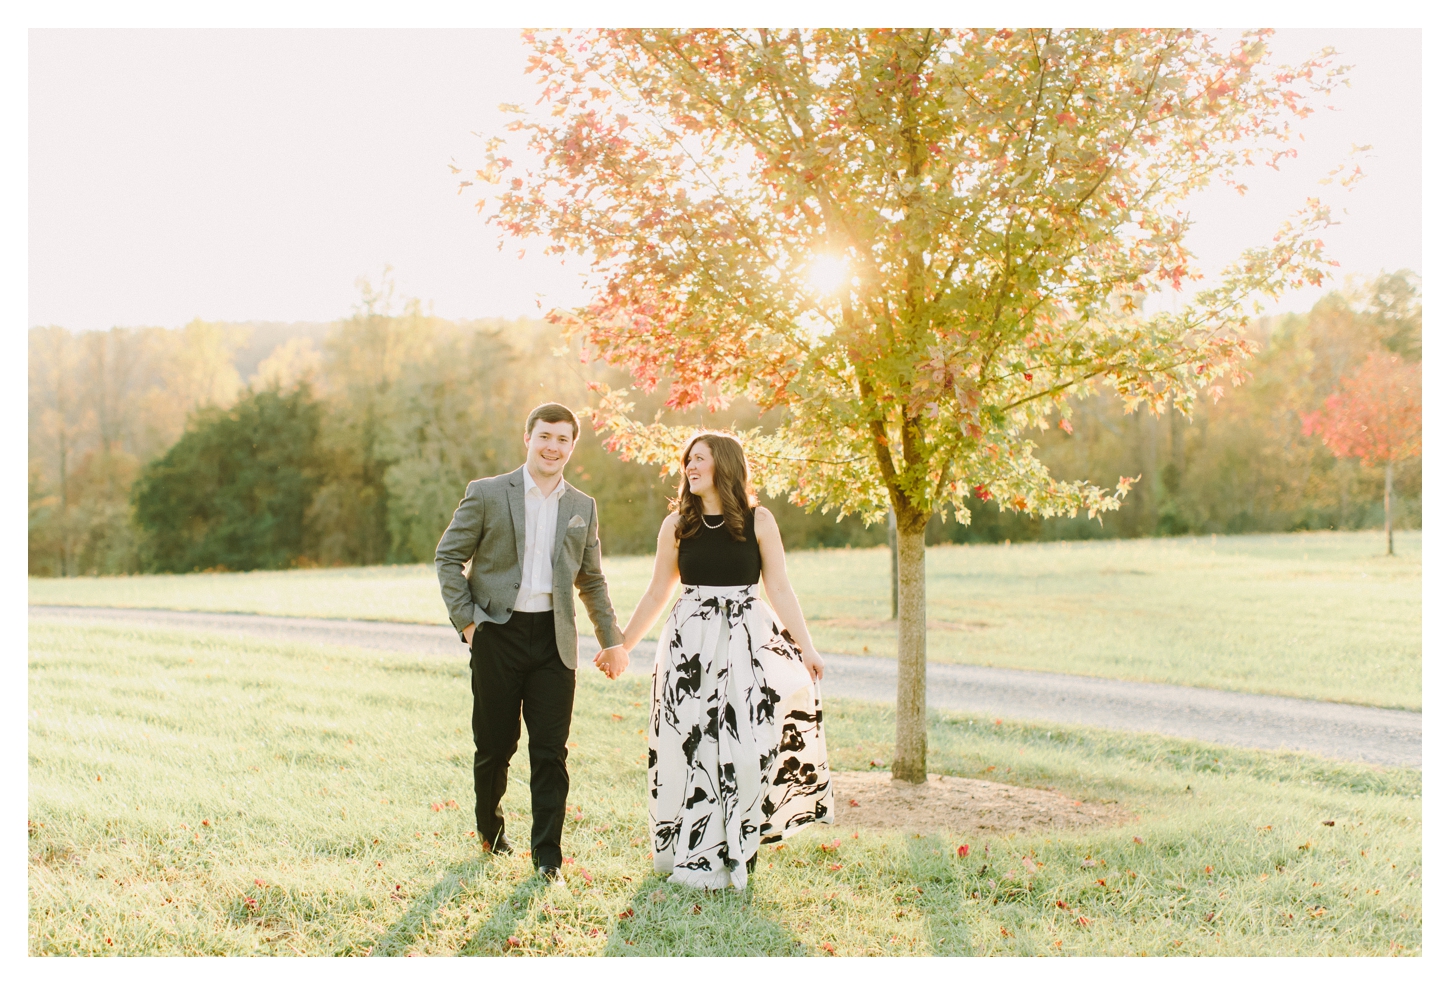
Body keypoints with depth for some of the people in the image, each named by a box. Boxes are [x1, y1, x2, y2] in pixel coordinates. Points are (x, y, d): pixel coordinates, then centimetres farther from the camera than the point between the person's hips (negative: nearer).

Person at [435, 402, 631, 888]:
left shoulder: (583, 508, 11)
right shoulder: (487, 494, 0)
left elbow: (591, 580, 19)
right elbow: (448, 556, 2)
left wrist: (611, 639, 16)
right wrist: (466, 619, -6)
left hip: (554, 639, 2)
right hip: (498, 635, -2)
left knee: (551, 752, -1)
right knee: (495, 744, 8)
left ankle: (547, 856, 8)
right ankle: (490, 829, 34)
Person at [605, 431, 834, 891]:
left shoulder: (758, 521, 1)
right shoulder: (677, 524, 5)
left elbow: (779, 589, 1)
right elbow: (657, 593, 12)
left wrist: (806, 648, -4)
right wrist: (620, 646, 13)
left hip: (745, 643, -1)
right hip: (690, 644, 1)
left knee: (744, 746, -4)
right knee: (691, 742, 1)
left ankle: (732, 855, 10)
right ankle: (690, 853, 14)